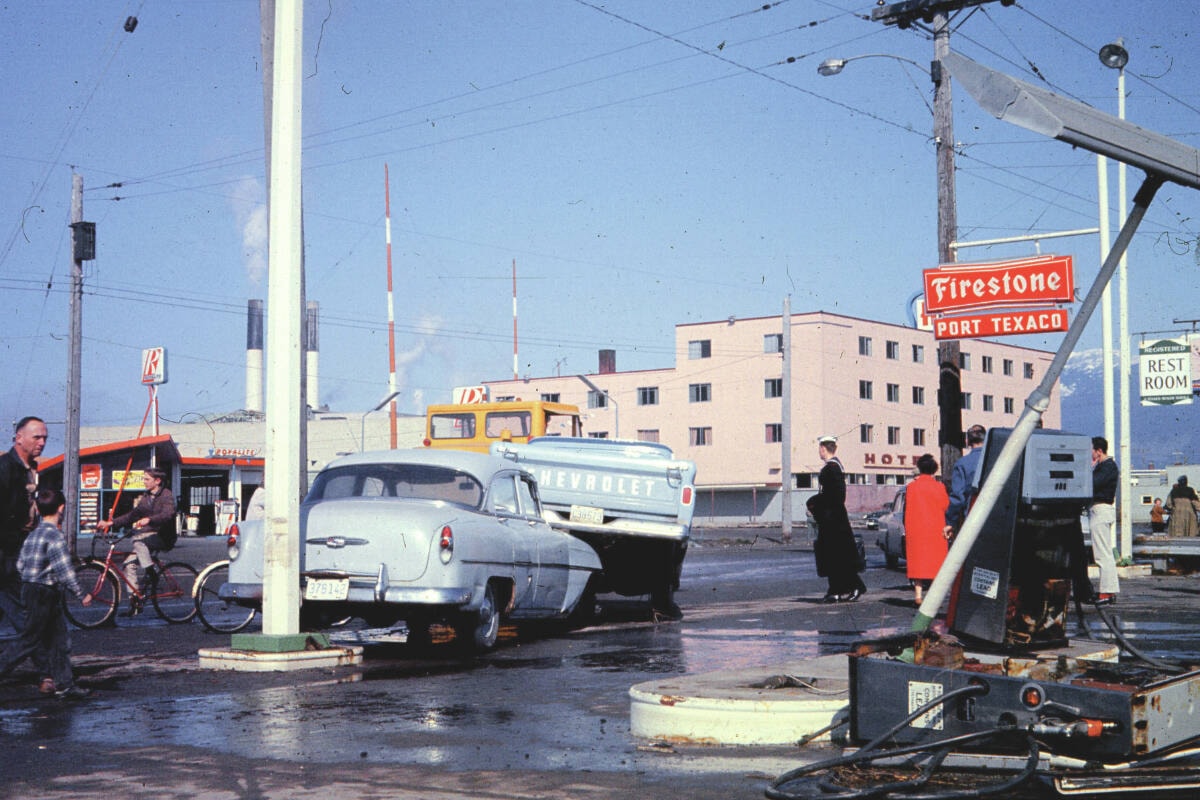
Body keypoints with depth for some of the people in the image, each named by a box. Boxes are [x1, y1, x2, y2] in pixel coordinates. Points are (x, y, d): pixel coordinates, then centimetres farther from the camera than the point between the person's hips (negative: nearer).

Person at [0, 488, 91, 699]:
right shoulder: (55, 537, -18)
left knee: (58, 639, 10)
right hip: (44, 594, -9)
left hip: (29, 589, 9)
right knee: (31, 639, -1)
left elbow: (20, 563, 14)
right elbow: (65, 571, -21)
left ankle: (65, 684, 13)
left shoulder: (33, 535, 9)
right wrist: (81, 595, -15)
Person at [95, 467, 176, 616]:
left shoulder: (167, 496, -9)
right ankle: (135, 601, -3)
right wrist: (110, 523, 3)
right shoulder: (146, 497, 16)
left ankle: (151, 573, -23)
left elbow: (167, 514, -27)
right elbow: (132, 515, 14)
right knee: (129, 564, -7)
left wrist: (148, 520, -44)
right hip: (148, 538, 8)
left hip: (163, 537, -8)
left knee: (138, 538, -33)